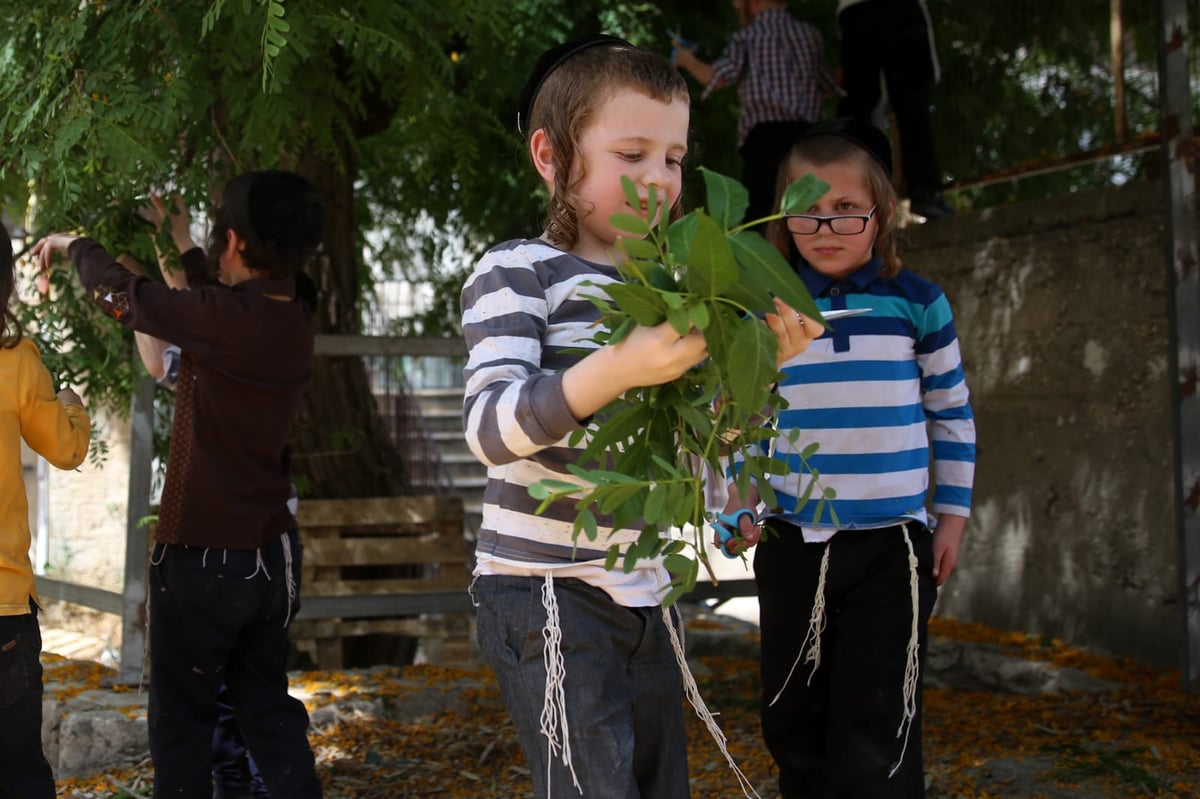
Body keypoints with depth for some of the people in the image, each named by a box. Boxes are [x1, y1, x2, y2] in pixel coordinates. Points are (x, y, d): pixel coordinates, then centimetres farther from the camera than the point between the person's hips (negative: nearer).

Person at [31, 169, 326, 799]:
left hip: (200, 556, -7)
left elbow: (120, 293, -8)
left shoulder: (224, 317, -20)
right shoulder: (293, 323, 1)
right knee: (268, 711, 15)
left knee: (181, 723, 4)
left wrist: (73, 245, 11)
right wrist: (184, 250, 35)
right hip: (271, 553, 7)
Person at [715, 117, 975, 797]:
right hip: (793, 543, 3)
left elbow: (951, 416, 6)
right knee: (793, 725, 13)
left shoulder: (917, 304, -2)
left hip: (891, 546, -3)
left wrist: (952, 517, 5)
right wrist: (741, 509, 6)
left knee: (875, 741, -6)